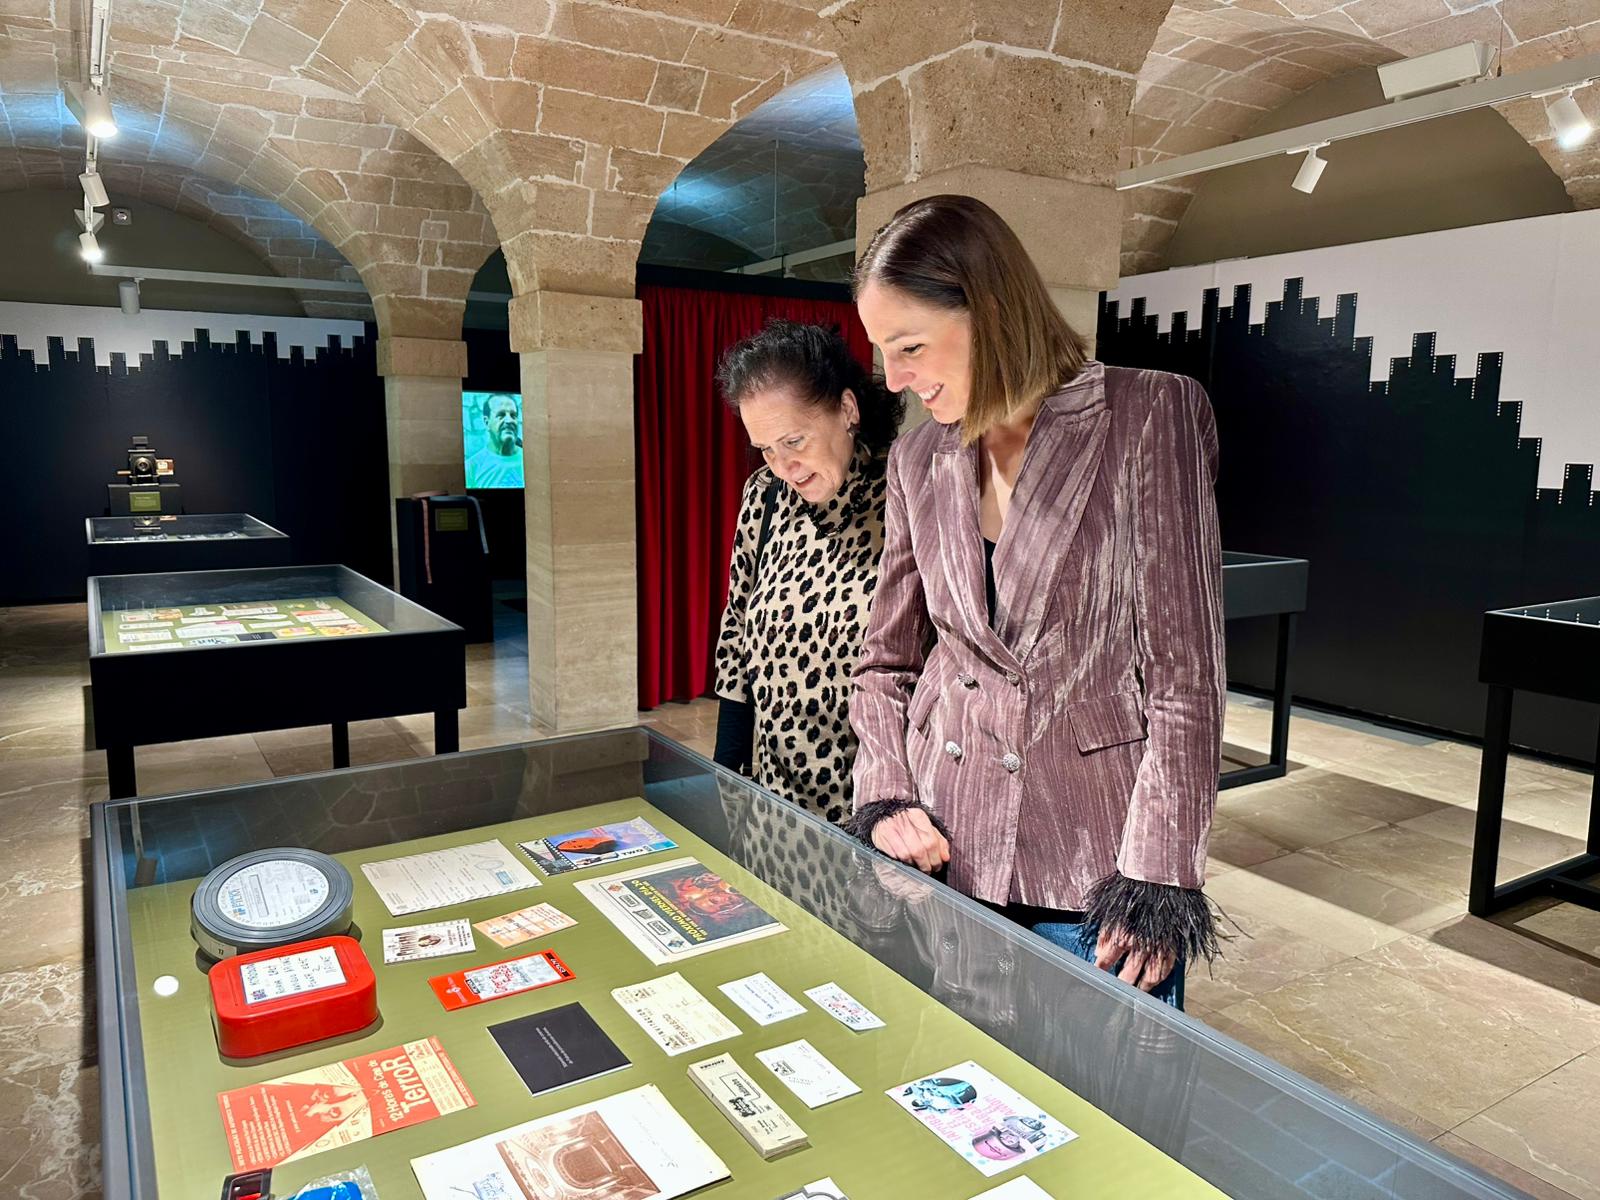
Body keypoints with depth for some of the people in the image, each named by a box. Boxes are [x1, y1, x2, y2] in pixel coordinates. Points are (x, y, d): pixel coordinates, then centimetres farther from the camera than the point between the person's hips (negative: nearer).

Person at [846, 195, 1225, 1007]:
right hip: (944, 850, 4)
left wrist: (1159, 874, -12)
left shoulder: (1148, 416, -7)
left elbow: (1186, 671, -9)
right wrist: (886, 798, -1)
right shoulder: (918, 461, 7)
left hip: (1094, 868, -3)